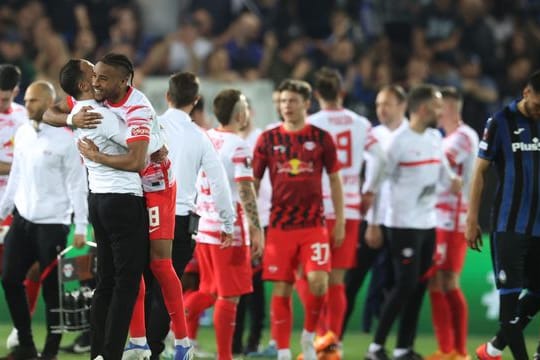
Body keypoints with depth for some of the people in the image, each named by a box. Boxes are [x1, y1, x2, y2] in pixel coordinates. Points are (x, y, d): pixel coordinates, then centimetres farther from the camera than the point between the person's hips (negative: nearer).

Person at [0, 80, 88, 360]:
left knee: (52, 288, -2)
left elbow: (77, 184, -9)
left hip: (52, 223, -6)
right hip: (22, 220, 6)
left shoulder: (64, 139, -10)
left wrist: (80, 227, -12)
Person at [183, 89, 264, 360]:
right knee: (229, 297, -2)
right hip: (230, 230, -7)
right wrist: (256, 230, -19)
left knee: (209, 291, 20)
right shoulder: (238, 146, -13)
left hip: (205, 226, 7)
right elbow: (246, 192, -18)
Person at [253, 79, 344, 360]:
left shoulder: (321, 138, 4)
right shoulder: (268, 139, 4)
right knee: (281, 289, 0)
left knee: (317, 281, -16)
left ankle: (309, 335, 8)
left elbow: (335, 179, 10)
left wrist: (340, 221, 6)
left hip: (314, 224, -1)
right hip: (280, 226, 1)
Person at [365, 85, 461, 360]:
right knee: (405, 285, -10)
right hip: (404, 225, -8)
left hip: (428, 223, 8)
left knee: (419, 287, 7)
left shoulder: (435, 138, 11)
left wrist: (454, 180, -6)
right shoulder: (399, 142, -13)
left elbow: (443, 170, 19)